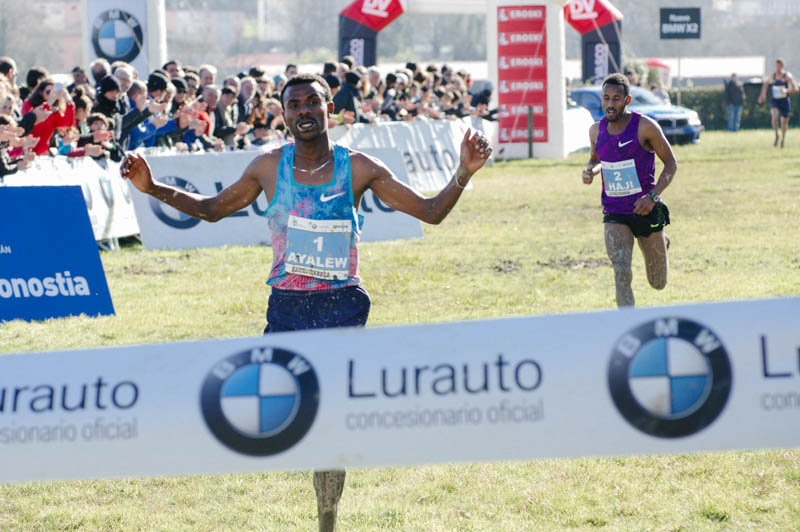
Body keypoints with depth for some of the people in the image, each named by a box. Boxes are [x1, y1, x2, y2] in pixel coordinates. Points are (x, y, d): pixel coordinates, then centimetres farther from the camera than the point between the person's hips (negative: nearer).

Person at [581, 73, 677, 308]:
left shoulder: (645, 127, -13)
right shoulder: (597, 130, 0)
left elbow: (671, 164, -6)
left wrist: (652, 196, -19)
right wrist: (590, 170, -4)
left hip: (646, 211, -2)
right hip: (614, 215, 2)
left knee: (658, 283, 14)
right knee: (621, 275, -20)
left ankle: (662, 242, 47)